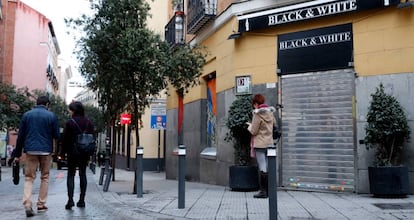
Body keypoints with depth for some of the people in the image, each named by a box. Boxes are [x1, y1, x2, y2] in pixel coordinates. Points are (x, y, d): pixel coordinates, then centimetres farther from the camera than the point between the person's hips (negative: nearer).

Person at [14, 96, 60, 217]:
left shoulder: (27, 115, 6)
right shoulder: (51, 115, 0)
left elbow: (20, 136, 5)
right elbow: (56, 135, -3)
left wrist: (17, 154, 8)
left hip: (30, 150, 1)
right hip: (46, 150, -1)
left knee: (29, 177, 7)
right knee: (45, 177, 12)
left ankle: (27, 205, -9)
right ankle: (41, 204, 15)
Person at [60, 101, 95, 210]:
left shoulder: (70, 122, -10)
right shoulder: (89, 122, 4)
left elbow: (65, 139, -8)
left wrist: (62, 153, 3)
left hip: (73, 152, -4)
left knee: (71, 175, 4)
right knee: (83, 174, 10)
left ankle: (70, 200, -5)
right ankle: (82, 200, 12)